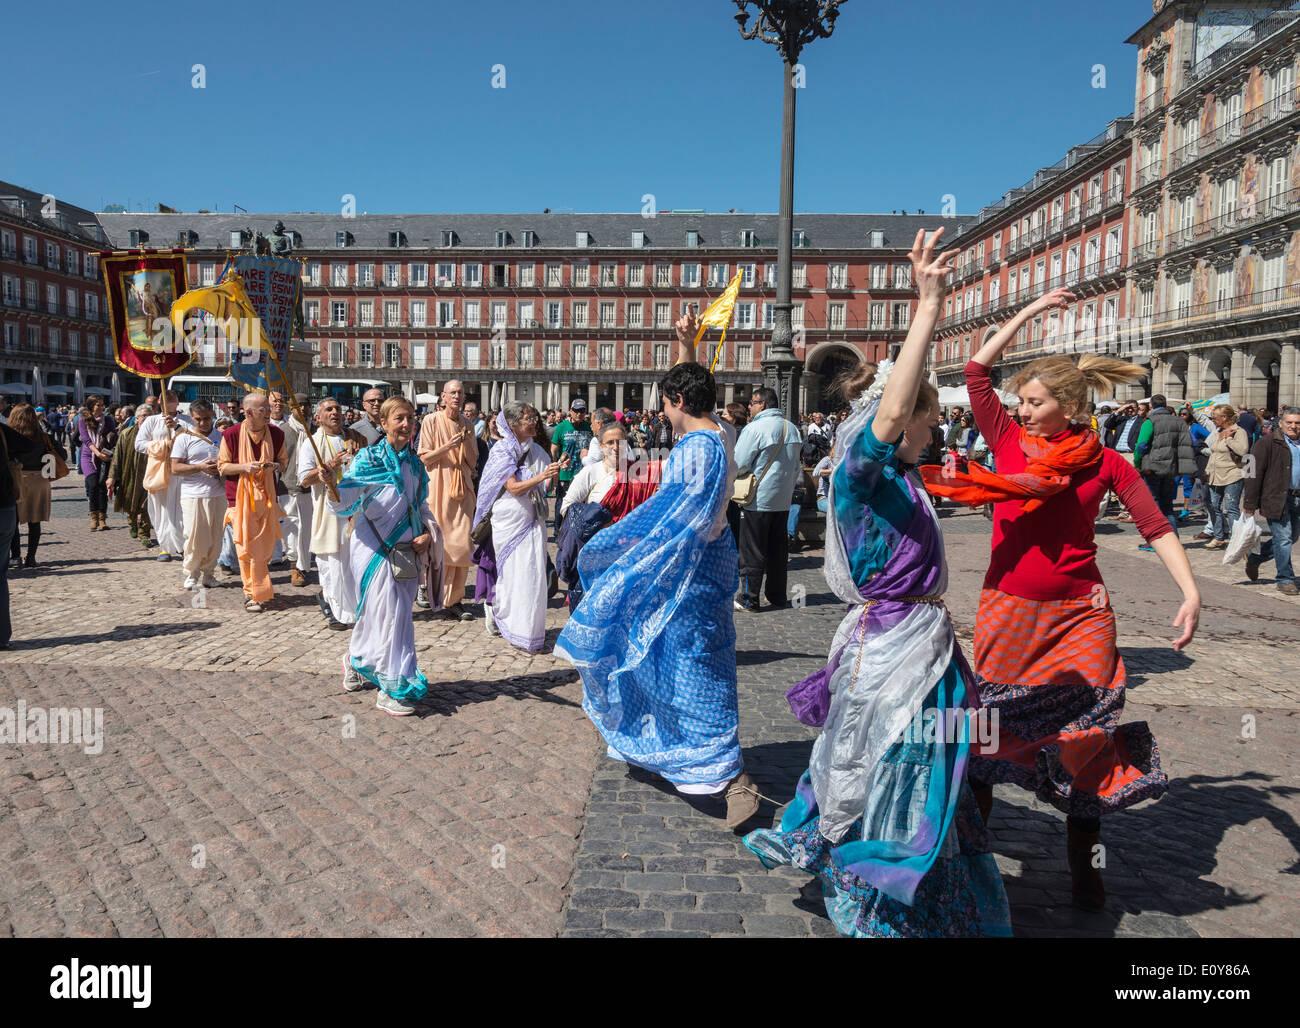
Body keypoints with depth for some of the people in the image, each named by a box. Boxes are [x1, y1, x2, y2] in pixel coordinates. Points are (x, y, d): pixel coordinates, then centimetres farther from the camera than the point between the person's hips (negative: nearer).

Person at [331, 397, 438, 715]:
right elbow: (343, 503, -14)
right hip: (375, 548, -6)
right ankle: (393, 689, 4)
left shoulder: (414, 463, 10)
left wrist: (428, 533, 0)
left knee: (397, 615, 13)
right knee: (388, 614, -7)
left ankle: (357, 661, 38)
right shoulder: (369, 458, -7)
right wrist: (331, 486, -35)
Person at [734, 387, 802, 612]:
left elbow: (738, 465, -15)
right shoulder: (792, 429, 9)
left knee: (752, 551, 1)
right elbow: (796, 466, 16)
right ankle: (777, 597, 20)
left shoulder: (755, 428, -15)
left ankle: (749, 600, 6)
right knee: (778, 550, 13)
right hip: (783, 500, 7)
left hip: (758, 499, -7)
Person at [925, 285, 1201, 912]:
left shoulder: (1106, 463, -1)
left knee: (1085, 736, 7)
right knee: (989, 725, 10)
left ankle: (1082, 862, 25)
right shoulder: (1009, 442, 0)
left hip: (1078, 615, 0)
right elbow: (977, 368, -2)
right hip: (1008, 611, 1)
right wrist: (1030, 311, 2)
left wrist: (1191, 593, -15)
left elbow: (1156, 528, -2)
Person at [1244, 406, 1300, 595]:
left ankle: (1254, 559, 33)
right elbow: (1254, 474, -8)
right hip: (1276, 499, -6)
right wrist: (1250, 503, -11)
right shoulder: (1267, 443, -6)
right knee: (1283, 538, -4)